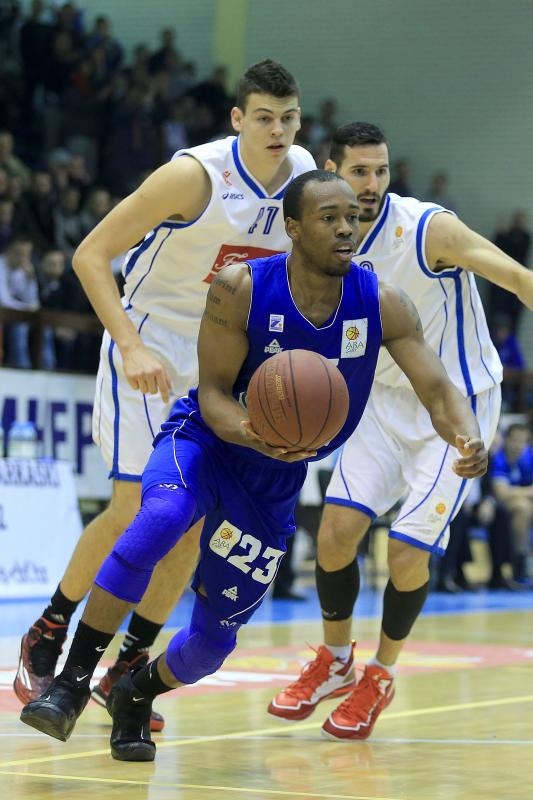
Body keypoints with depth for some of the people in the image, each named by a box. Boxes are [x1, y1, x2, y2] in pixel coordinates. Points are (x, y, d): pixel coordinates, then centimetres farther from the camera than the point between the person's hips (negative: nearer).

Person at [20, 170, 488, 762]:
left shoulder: (383, 305, -14)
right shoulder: (241, 289, -20)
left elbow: (437, 388, -13)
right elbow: (213, 391, -16)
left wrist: (465, 435, -36)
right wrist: (252, 434, -39)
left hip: (275, 478, 3)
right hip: (206, 440, -3)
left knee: (214, 637, 5)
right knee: (160, 518, -38)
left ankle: (135, 696, 38)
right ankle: (73, 682, -31)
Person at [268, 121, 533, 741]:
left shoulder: (429, 230, -22)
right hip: (387, 396, 5)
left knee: (408, 554, -10)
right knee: (336, 528, -5)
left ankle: (380, 677, 16)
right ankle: (335, 662, 20)